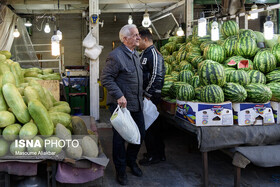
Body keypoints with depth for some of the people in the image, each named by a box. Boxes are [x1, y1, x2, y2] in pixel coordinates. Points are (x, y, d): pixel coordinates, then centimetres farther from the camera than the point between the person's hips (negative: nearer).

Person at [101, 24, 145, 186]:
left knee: (140, 134, 15)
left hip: (137, 105, 8)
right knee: (120, 138, 6)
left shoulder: (136, 54, 11)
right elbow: (106, 79, -19)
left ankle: (131, 161, 39)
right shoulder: (115, 56, -17)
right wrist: (119, 96, -24)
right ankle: (121, 170, 23)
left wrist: (142, 96, 18)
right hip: (121, 105, -8)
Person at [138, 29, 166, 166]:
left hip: (151, 95, -10)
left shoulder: (153, 53, -14)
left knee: (149, 125, -3)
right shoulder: (144, 53, 17)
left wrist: (148, 94, -21)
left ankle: (154, 155, 8)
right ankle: (159, 153, 26)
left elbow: (157, 76, -21)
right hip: (145, 94, 10)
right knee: (153, 125, 15)